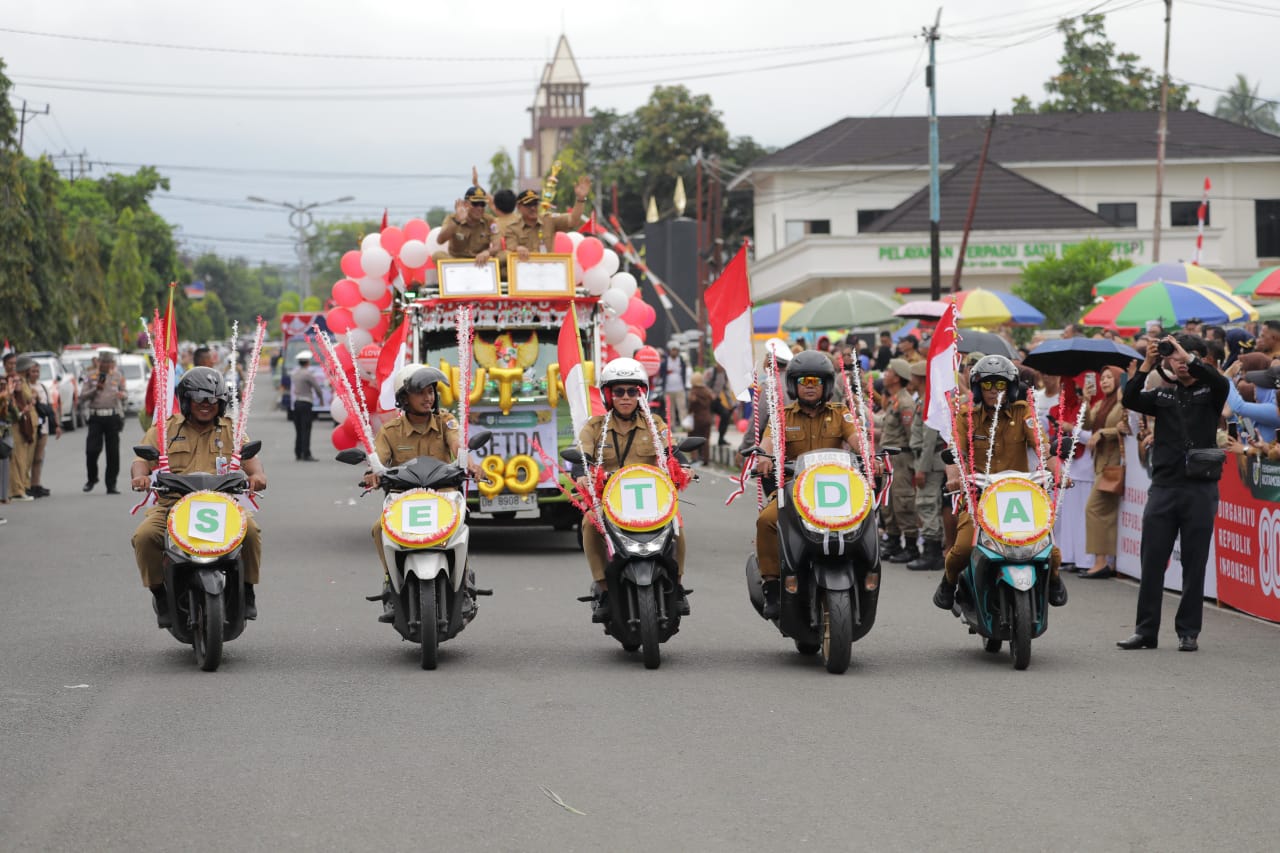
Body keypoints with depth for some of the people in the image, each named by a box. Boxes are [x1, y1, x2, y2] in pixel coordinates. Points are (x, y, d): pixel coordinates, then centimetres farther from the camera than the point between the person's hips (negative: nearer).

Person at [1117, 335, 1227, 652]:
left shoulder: (1209, 392, 6)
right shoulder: (1163, 395, 14)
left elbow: (1221, 382, -17)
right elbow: (1130, 400, -1)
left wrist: (1188, 356, -16)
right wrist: (1147, 365, -9)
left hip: (1200, 487, -3)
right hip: (1163, 486, 3)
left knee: (1194, 564, 2)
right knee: (1152, 561, 2)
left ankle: (1189, 631, 9)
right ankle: (1146, 630, 7)